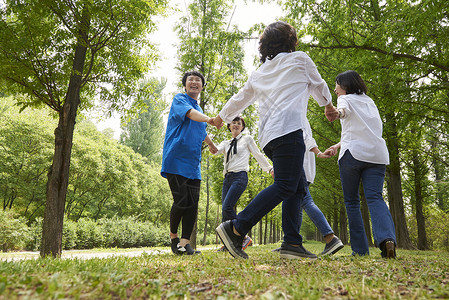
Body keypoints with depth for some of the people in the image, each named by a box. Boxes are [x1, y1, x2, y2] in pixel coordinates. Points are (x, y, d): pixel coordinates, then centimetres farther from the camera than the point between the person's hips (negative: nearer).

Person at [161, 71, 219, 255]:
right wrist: (208, 119, -42)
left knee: (192, 204, -2)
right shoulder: (179, 99, 0)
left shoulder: (200, 110, 22)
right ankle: (173, 236, 14)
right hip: (176, 161, -6)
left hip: (193, 165, 7)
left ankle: (184, 242, 3)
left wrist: (211, 145, 52)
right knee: (181, 202, -10)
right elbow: (189, 113, -24)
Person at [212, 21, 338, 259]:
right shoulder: (299, 59, 12)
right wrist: (329, 106, 44)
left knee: (298, 188, 9)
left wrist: (222, 117, 49)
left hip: (268, 136, 7)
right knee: (284, 186, -12)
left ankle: (292, 244, 3)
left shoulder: (259, 73, 25)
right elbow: (318, 86, 25)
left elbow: (240, 98, 32)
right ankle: (235, 229, -18)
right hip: (288, 130, -7)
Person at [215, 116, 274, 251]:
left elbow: (259, 155, 12)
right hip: (227, 178, 6)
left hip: (240, 176, -6)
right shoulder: (226, 143, 21)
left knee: (227, 207, -20)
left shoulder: (247, 139, 10)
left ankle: (245, 237, -10)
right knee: (224, 210, 0)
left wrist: (270, 169, 9)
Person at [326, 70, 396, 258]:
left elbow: (343, 110, -20)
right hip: (377, 155, 5)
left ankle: (360, 249, 1)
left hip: (353, 154, -5)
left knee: (351, 201, 3)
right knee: (375, 197, -4)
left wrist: (337, 112, -42)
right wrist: (339, 145, 32)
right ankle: (387, 237, -29)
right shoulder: (369, 101, 27)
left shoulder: (346, 99, 6)